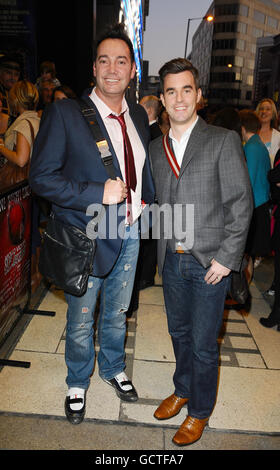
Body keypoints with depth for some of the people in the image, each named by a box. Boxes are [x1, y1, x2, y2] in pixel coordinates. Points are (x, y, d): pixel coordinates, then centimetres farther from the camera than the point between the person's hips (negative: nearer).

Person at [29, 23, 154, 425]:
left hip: (130, 235, 5)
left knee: (117, 313, 23)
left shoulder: (139, 116, 6)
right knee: (81, 322, 14)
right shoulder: (64, 113, -12)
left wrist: (146, 200, 4)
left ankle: (113, 368, 50)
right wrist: (97, 193, -24)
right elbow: (41, 176, -15)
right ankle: (77, 383, 42)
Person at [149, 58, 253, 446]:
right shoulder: (157, 148, 9)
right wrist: (163, 249, 5)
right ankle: (182, 390, 44)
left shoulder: (223, 141, -6)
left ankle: (199, 412, 30)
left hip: (210, 261, -4)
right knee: (179, 333, 20)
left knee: (203, 343, 7)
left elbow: (241, 203, -9)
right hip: (172, 259, 5)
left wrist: (226, 258, -14)